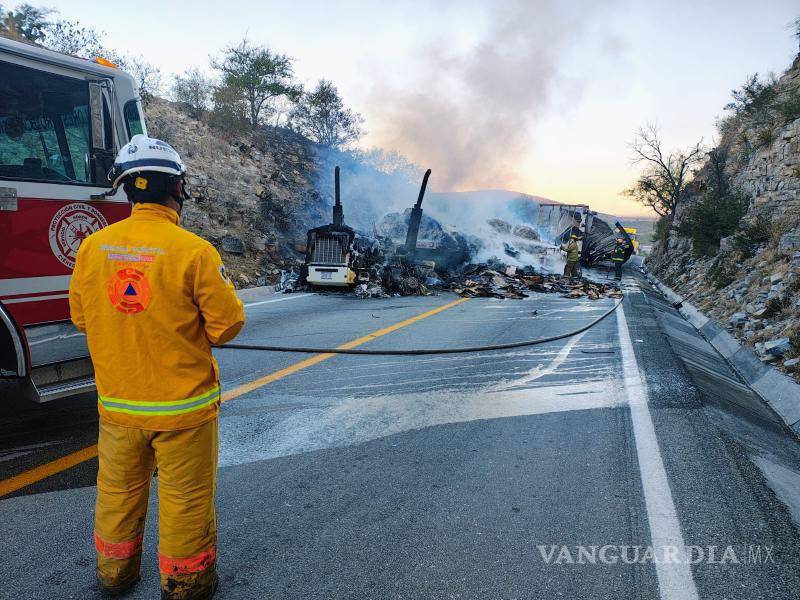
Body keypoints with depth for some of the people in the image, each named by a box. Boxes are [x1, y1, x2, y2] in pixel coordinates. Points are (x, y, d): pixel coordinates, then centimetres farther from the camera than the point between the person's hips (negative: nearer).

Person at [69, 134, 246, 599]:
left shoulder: (93, 247, -5)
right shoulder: (194, 251, -19)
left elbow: (81, 316, 7)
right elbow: (228, 323, -15)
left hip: (116, 403, 5)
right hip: (183, 404, -5)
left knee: (118, 490, 22)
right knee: (186, 497, 12)